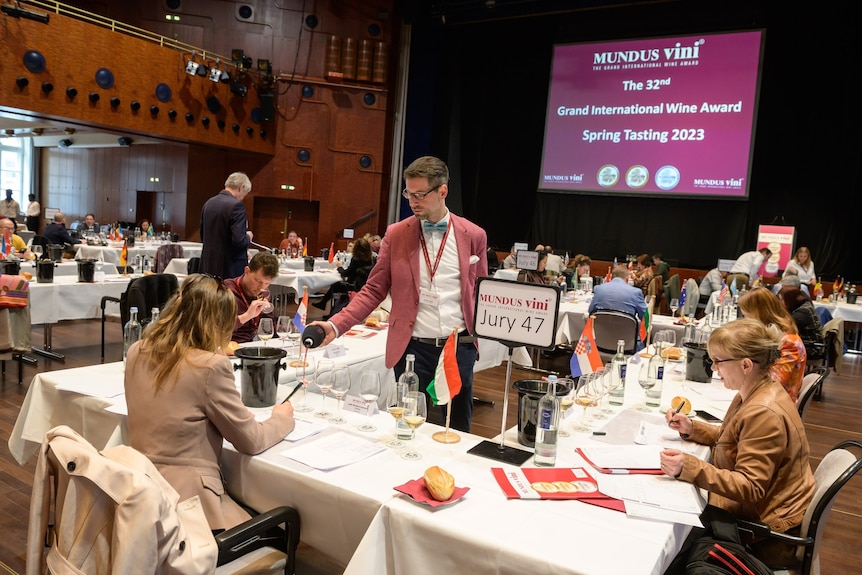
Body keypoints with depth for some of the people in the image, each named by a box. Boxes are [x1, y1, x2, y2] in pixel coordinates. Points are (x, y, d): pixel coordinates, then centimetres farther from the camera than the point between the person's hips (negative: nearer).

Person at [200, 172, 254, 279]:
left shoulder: (208, 203, 9)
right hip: (230, 267, -7)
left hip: (208, 265, 8)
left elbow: (203, 236, 17)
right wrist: (248, 236, -1)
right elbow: (239, 241, -21)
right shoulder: (236, 205, -15)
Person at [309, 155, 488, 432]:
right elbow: (373, 290, 0)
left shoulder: (473, 235, 1)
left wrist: (479, 335, -3)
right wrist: (336, 325, -12)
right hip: (413, 347, 0)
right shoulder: (396, 234, 1)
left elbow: (480, 292, 9)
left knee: (458, 429, 13)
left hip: (459, 347, 1)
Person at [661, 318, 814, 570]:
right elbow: (735, 438, 17)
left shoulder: (764, 413, -28)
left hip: (767, 535, -9)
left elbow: (750, 488, -29)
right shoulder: (755, 394, 2)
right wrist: (691, 428, 3)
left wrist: (689, 468, -39)